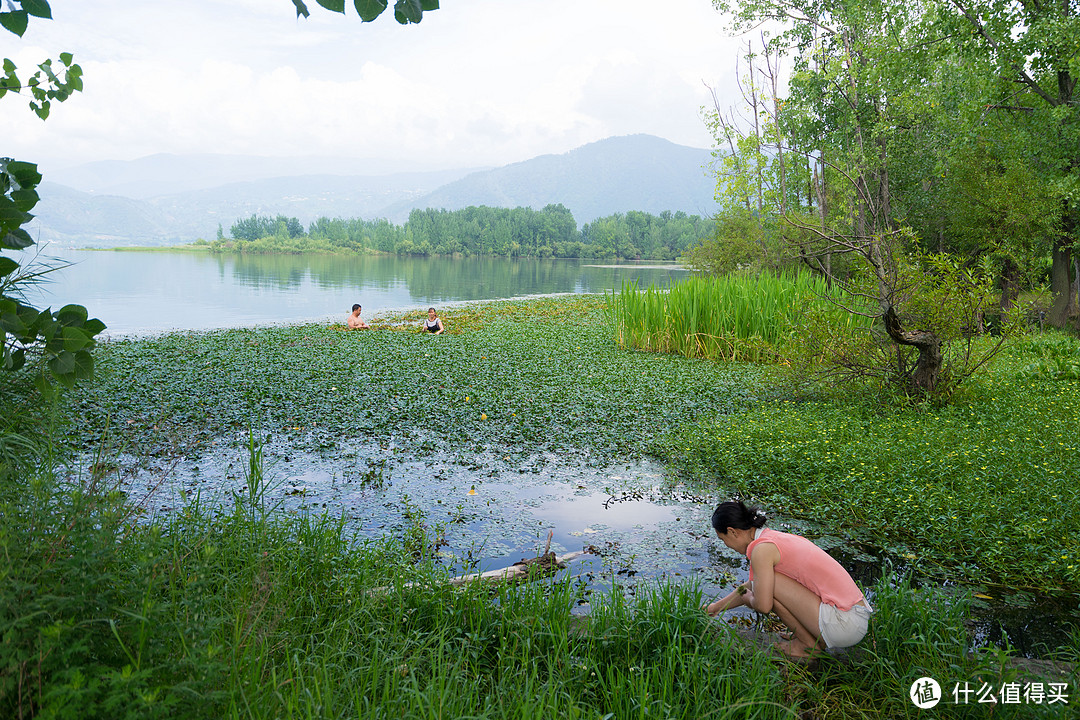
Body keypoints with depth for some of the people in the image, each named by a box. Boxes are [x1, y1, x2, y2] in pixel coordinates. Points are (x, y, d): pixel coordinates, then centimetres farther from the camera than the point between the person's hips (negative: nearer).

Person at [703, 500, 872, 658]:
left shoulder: (762, 549, -13)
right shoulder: (774, 537, 15)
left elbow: (763, 605, -17)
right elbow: (750, 586, 30)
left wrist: (749, 599, 7)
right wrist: (713, 608, 40)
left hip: (844, 625, -9)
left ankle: (809, 643, 3)